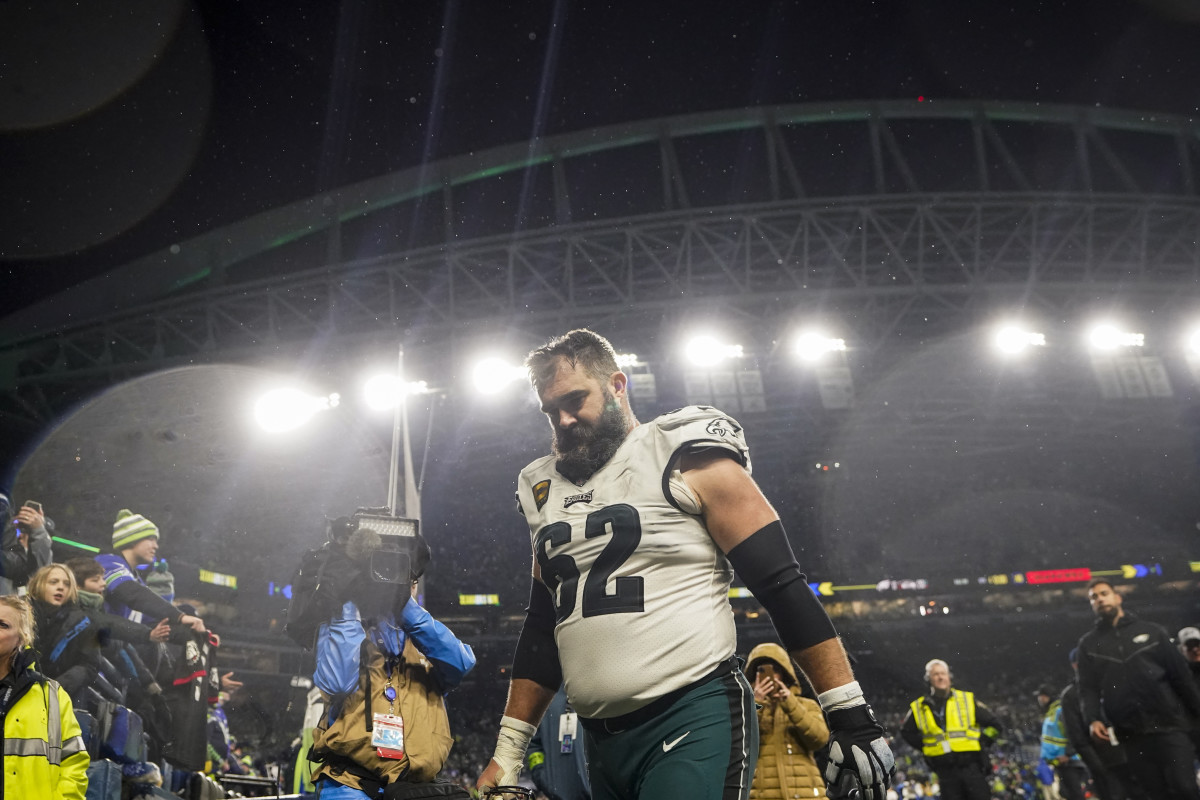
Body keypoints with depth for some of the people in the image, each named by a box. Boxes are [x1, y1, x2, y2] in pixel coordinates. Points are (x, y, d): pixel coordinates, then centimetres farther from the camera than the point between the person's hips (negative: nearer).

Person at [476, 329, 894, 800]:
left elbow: (784, 587, -7)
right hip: (601, 741, 6)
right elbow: (542, 629, 20)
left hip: (696, 724, -6)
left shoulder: (686, 459, -4)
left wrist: (852, 717, -11)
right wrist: (507, 753, 17)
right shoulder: (544, 491, 14)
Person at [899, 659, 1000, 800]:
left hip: (971, 766, -1)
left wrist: (980, 742, 2)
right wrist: (924, 746, 9)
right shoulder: (919, 708, 6)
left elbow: (994, 724, 12)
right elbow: (906, 732, 22)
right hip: (945, 771, 1)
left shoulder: (968, 700, 5)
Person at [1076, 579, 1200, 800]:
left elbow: (1180, 674, 8)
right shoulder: (1088, 644, 12)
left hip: (1168, 725, -1)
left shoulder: (1151, 631, 10)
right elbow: (1088, 687, 6)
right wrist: (1093, 720, -10)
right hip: (1131, 734, 1)